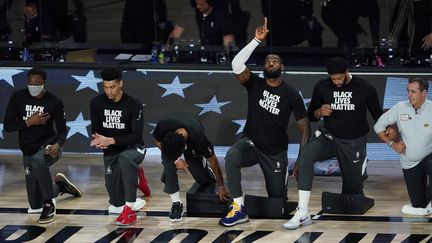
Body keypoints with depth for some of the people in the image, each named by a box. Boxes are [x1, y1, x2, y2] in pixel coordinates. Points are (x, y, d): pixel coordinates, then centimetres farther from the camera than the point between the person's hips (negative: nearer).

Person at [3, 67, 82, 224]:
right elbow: (8, 126, -7)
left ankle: (49, 205, -25)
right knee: (35, 204, 7)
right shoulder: (18, 98, -7)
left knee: (38, 161, -42)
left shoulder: (54, 102, -10)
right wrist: (29, 122, -21)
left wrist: (57, 145, -27)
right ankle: (60, 185, 39)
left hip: (48, 145, -4)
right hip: (28, 150, 4)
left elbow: (62, 130, -6)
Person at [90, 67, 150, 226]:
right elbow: (95, 130, -2)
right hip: (110, 152, 4)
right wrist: (98, 140, -27)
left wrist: (111, 140, -35)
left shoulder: (134, 105, -19)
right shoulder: (97, 103, -8)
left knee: (125, 158, -42)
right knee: (116, 204, 2)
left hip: (133, 148, -4)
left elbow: (137, 136, -22)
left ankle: (130, 210, -38)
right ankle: (135, 176, 35)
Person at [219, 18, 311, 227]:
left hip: (276, 152, 0)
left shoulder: (291, 94, -9)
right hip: (251, 143, 0)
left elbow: (305, 128, -5)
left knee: (277, 200, 9)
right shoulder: (255, 84, -6)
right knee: (231, 157, -36)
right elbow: (237, 65, -25)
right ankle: (239, 209, -31)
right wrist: (257, 41, -30)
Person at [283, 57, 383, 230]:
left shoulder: (365, 89, -7)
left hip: (355, 142, -1)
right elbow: (311, 116, 8)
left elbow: (378, 116, 4)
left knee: (353, 190, 5)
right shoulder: (322, 87, -3)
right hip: (329, 136, 1)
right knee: (306, 155, -32)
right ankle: (303, 213, -36)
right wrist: (320, 112, -14)